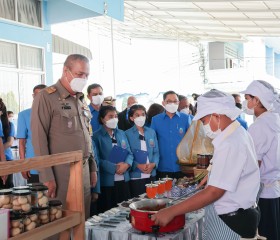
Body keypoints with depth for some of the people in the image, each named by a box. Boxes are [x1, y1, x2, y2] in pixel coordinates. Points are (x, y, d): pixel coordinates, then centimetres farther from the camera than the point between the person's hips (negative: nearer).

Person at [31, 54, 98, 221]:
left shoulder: (82, 100, 14)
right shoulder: (46, 97, -8)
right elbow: (39, 139, -13)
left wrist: (93, 168, 15)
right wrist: (47, 177, -16)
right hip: (60, 172, -6)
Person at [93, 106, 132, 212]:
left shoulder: (121, 133, 12)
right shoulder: (96, 136, -5)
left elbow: (129, 153, 8)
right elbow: (97, 159, -14)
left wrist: (126, 164, -12)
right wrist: (114, 168, -17)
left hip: (124, 180, 5)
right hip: (107, 181, -5)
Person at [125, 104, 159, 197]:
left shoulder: (152, 132, 10)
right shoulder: (127, 134, -2)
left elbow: (156, 152, 8)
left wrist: (153, 164, -10)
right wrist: (138, 165, -19)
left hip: (151, 175, 4)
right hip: (135, 176, -4)